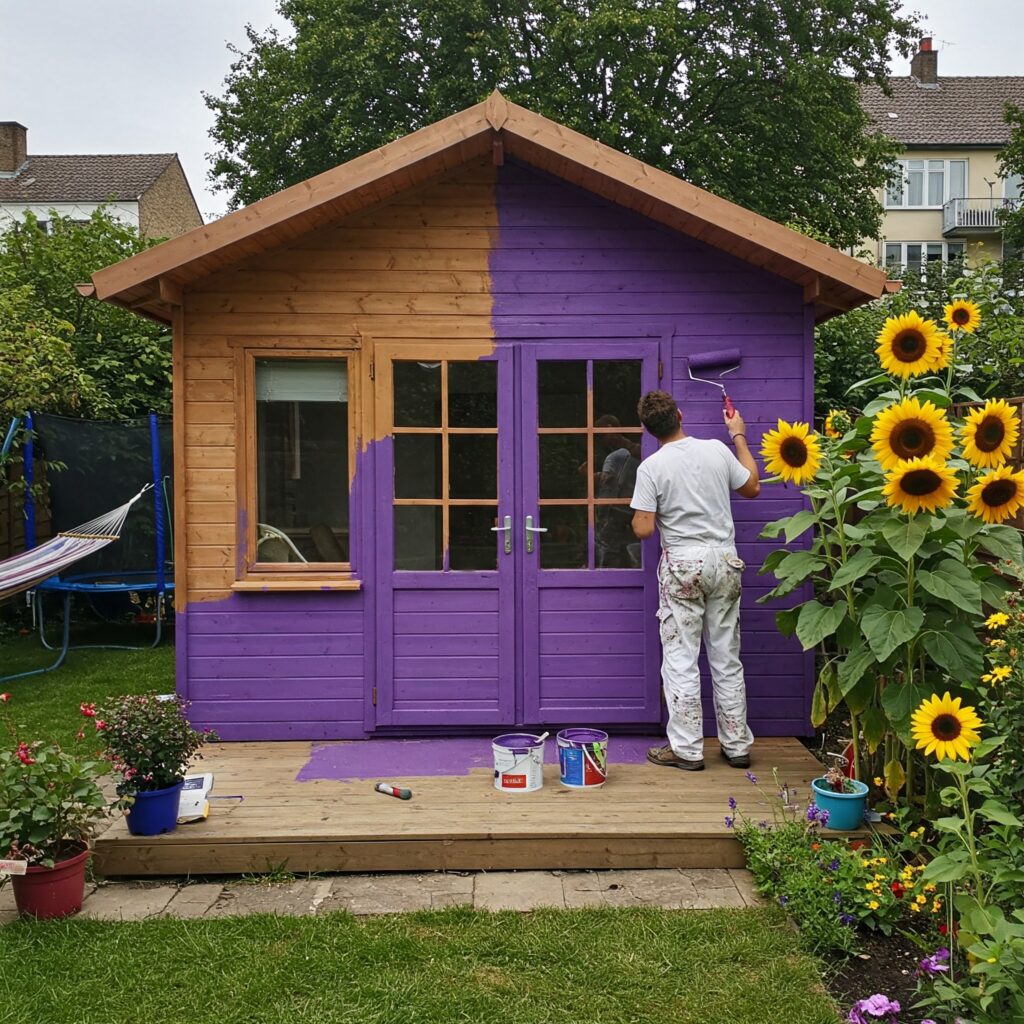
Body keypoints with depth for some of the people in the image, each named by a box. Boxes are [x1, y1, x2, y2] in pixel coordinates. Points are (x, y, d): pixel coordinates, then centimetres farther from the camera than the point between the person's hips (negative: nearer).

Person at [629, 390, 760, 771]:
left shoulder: (651, 467, -11)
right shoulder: (717, 450, 0)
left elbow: (643, 529, -13)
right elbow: (752, 487, 16)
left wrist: (638, 513, 11)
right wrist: (739, 436, 25)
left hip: (682, 564, -4)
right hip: (724, 561, 4)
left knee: (681, 660, 3)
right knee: (727, 658, 11)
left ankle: (686, 749, 7)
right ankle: (737, 745, 19)